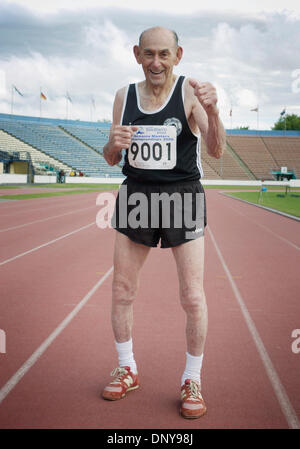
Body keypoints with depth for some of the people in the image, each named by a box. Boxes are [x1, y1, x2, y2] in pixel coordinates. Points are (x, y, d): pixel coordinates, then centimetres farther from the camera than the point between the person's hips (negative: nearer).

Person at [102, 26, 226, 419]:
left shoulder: (189, 91, -5)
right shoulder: (124, 96, 6)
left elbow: (217, 151, -15)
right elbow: (111, 159, 10)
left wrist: (212, 111, -34)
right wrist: (114, 144, -13)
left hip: (183, 196, -3)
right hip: (136, 195, 4)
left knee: (193, 298, -3)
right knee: (122, 291, 6)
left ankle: (192, 380, 16)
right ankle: (127, 370, 26)